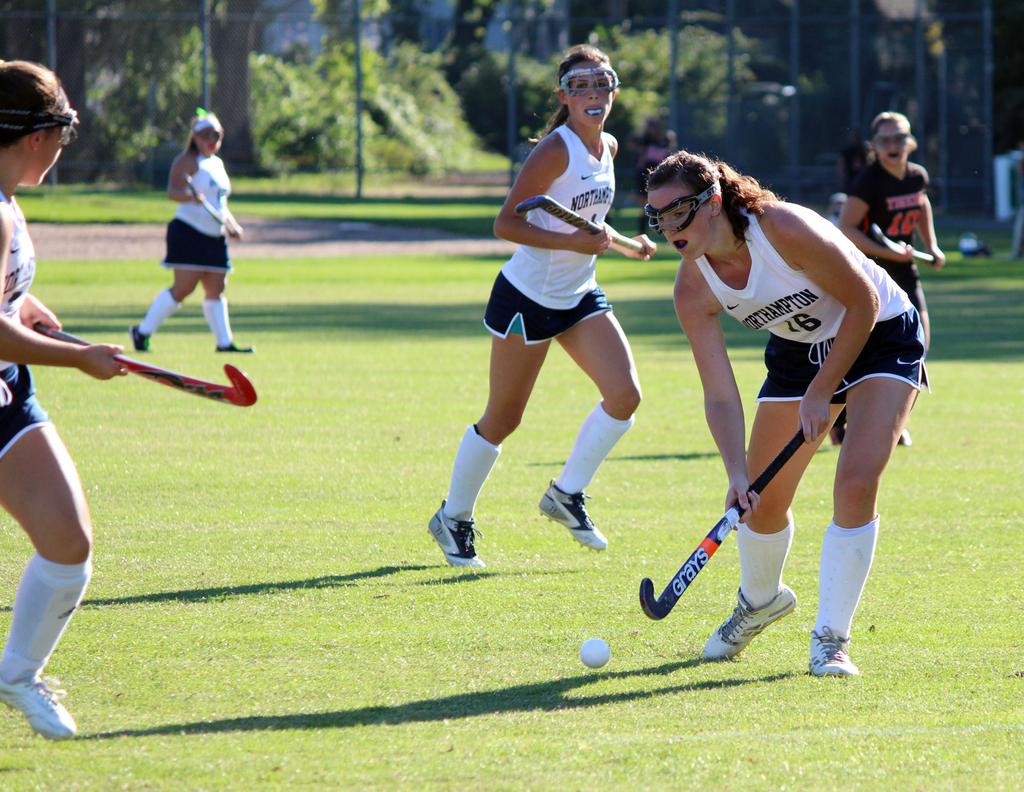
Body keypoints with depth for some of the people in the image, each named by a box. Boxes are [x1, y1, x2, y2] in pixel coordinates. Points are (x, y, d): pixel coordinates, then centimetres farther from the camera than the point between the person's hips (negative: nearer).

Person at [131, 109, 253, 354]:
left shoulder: (218, 164, 20)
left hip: (215, 237, 8)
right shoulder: (188, 161, -7)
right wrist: (190, 196, -42)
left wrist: (232, 225, 16)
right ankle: (143, 332, -5)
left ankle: (224, 341, 8)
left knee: (216, 290, 6)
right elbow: (172, 191, -22)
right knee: (183, 287, -13)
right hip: (189, 232, -8)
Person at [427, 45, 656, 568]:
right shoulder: (555, 150, -19)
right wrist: (573, 242, -28)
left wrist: (626, 244, 12)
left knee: (625, 393, -10)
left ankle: (567, 494, 7)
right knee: (501, 420, 2)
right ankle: (453, 519, 21)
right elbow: (505, 223, -22)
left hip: (580, 296, 7)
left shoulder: (607, 148, 6)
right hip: (528, 296, -7)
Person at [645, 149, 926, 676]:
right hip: (798, 350, 5)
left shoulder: (786, 230, -35)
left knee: (856, 484, -21)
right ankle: (760, 601, 37)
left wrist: (821, 392, -19)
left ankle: (830, 638, -11)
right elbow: (720, 395, -17)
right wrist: (737, 472, -32)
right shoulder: (693, 290, -19)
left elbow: (864, 303, -23)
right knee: (760, 501, 4)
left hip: (881, 335, -5)